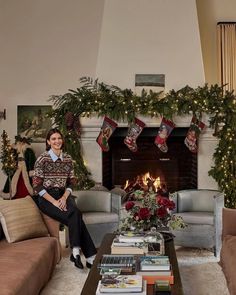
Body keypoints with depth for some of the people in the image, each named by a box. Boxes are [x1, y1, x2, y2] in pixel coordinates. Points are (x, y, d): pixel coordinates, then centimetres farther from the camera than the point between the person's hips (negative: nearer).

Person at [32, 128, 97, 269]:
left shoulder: (67, 158, 8)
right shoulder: (42, 159, -7)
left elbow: (72, 182, 10)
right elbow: (37, 186, -10)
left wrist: (64, 197, -10)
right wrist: (54, 201, -17)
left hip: (63, 195, 4)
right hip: (47, 198, -4)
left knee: (76, 214, -30)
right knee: (75, 216, -28)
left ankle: (76, 252, -23)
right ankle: (90, 256, -23)